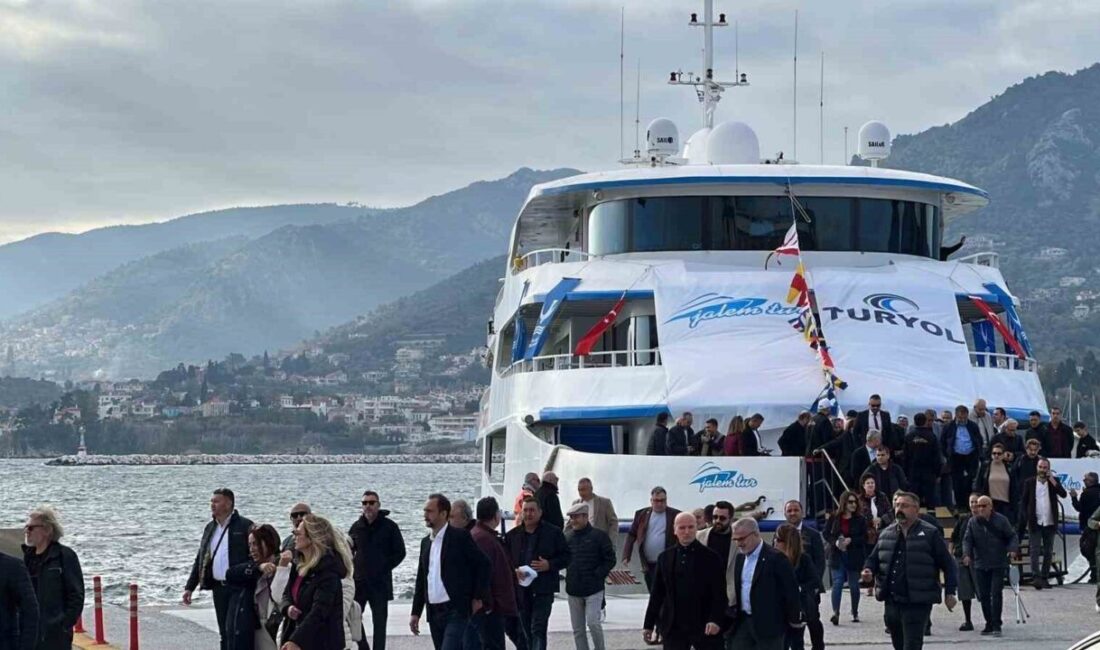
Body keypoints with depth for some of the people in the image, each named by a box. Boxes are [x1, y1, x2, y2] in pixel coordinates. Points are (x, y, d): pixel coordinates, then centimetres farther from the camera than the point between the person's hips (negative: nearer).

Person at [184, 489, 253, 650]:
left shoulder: (244, 526, -6)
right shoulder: (210, 528, 16)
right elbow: (200, 559, 20)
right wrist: (190, 587, 16)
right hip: (218, 588, 7)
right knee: (225, 633, 10)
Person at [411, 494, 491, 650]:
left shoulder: (460, 537, -7)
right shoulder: (426, 542, 14)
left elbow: (483, 564, -6)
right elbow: (421, 580, 18)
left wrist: (478, 598, -6)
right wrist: (415, 612, 14)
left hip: (456, 611, -7)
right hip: (434, 612, 7)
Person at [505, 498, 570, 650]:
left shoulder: (553, 533, 2)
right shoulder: (512, 535, 10)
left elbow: (566, 557, 4)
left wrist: (549, 565, -13)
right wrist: (513, 571, -10)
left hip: (543, 590, -4)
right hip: (521, 590, 4)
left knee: (538, 629, -13)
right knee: (526, 630, 11)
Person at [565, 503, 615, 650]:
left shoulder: (599, 536, -3)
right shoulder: (569, 538, 9)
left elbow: (610, 560, -2)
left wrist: (597, 575, -10)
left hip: (593, 589, -5)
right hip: (573, 590, 5)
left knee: (593, 623, -13)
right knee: (578, 630, 6)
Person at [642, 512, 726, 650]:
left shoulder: (710, 557, -2)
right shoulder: (665, 557, 7)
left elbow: (719, 594, -5)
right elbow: (656, 594, 10)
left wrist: (716, 620, -18)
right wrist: (648, 625, 8)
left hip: (704, 627, -2)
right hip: (674, 627, 2)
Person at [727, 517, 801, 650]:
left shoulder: (775, 558, -14)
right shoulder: (740, 558, 10)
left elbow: (791, 590, -11)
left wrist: (794, 619, -7)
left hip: (770, 624, -7)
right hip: (743, 623, 7)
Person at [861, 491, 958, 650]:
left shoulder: (929, 534, -4)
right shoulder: (886, 534, 12)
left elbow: (948, 564, -2)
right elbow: (873, 558, 21)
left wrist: (949, 592, -6)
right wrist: (868, 570, -2)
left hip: (918, 603, -6)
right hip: (892, 601, 6)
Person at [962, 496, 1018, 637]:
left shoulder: (1001, 520, 0)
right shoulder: (973, 522, 7)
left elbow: (1012, 536, 4)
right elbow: (967, 540, 5)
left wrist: (1013, 549, -15)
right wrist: (967, 554, -13)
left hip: (998, 565, -3)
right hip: (980, 565, 3)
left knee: (996, 594, -10)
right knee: (983, 595, 6)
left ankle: (996, 625, -7)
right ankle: (989, 624, 18)